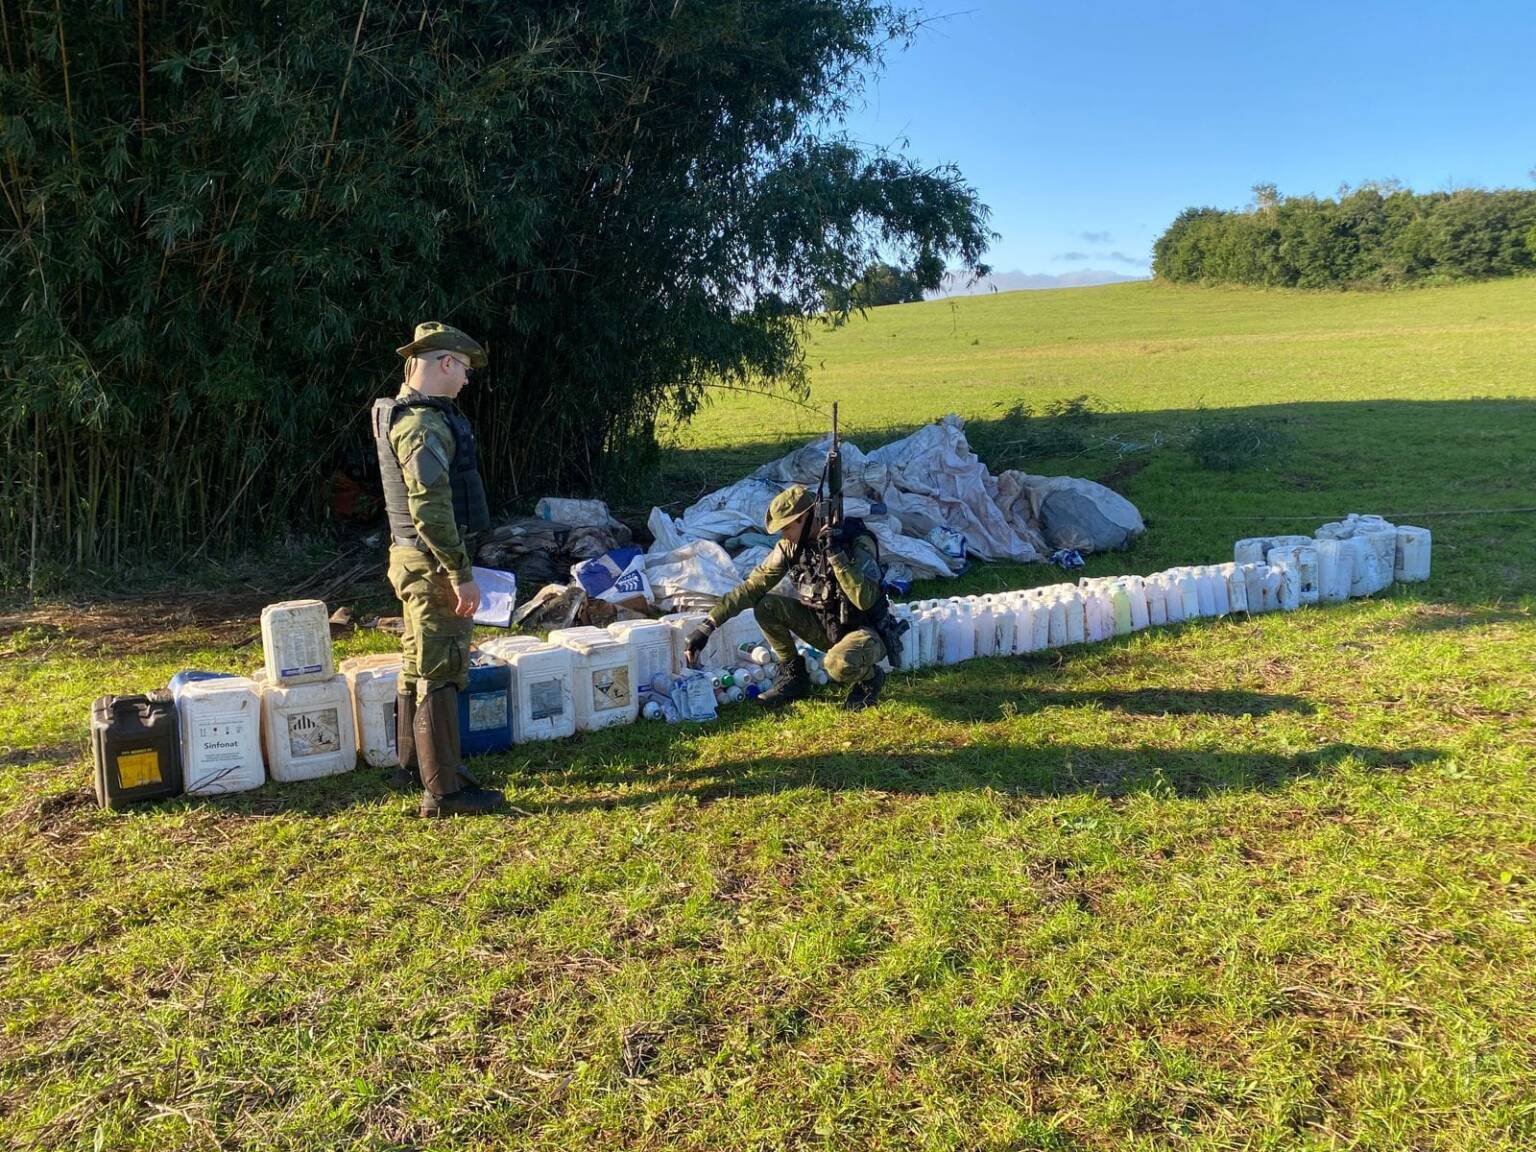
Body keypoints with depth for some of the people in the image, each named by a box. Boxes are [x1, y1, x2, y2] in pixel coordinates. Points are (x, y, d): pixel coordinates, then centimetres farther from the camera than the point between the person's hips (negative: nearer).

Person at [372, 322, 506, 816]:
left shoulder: (401, 412, 14)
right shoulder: (423, 423, -20)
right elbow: (430, 510, -26)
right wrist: (462, 574, -23)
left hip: (414, 557, 11)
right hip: (432, 561, -11)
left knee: (419, 663, 20)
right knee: (440, 673, -6)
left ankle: (415, 763, 34)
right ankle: (444, 790, -1)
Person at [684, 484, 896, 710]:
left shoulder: (857, 542, -23)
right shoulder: (791, 546, -7)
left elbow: (865, 600, -34)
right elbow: (752, 586, -6)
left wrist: (836, 554, -38)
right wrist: (708, 624, -13)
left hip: (865, 633, -6)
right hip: (825, 626, 6)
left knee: (839, 664, -39)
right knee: (766, 606, -14)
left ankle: (870, 677, -3)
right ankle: (793, 675, 4)